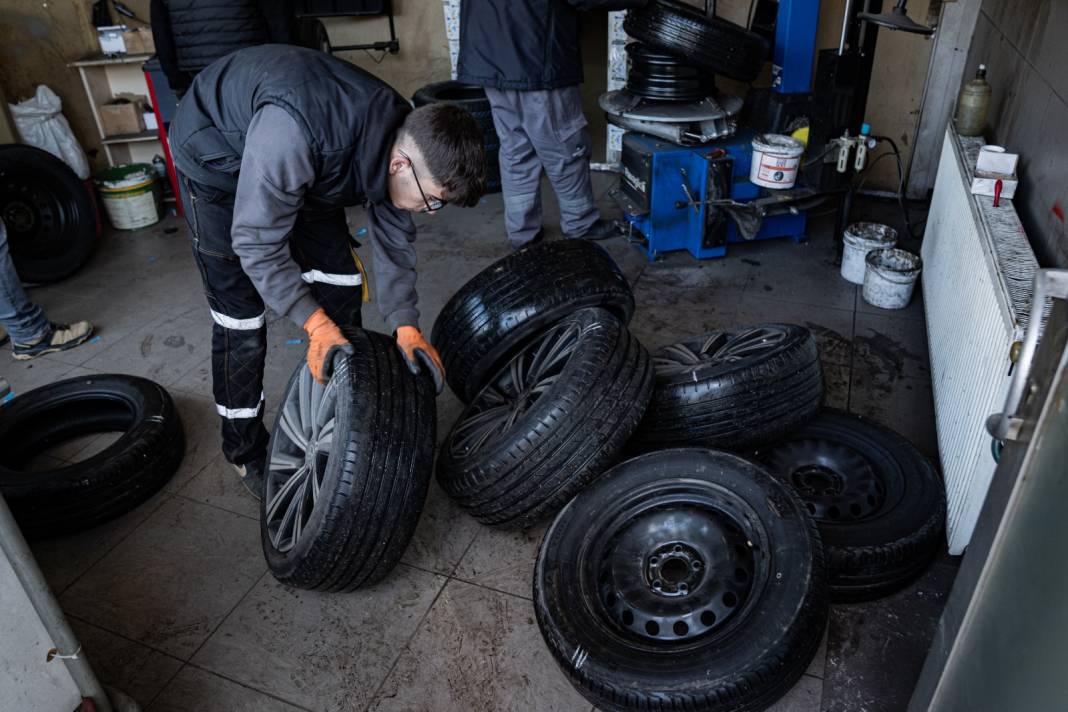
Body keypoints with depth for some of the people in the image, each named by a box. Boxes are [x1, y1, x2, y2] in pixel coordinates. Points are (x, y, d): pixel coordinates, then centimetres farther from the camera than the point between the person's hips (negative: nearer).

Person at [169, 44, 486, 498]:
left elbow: (394, 239, -9)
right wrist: (314, 323, -34)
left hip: (304, 161, 6)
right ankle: (245, 451, 14)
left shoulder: (402, 139, -21)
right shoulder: (292, 133, -44)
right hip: (217, 158, -6)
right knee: (241, 318, -5)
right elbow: (257, 243, -34)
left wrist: (405, 323, -18)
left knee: (341, 283, 1)